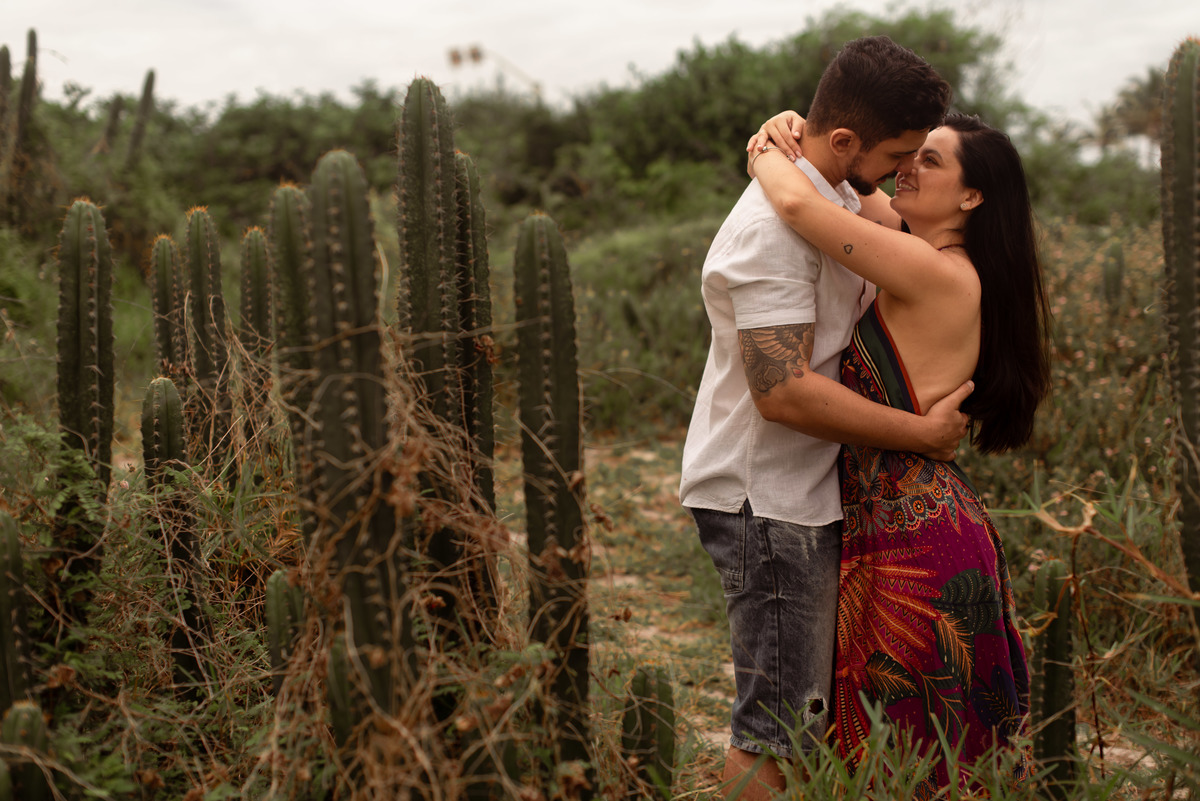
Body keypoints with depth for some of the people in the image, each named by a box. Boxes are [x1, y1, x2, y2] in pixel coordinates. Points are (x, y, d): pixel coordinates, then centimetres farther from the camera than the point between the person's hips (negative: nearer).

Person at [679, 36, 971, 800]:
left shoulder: (842, 199, 11)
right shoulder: (773, 226, -22)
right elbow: (784, 391, -27)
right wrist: (922, 433, -19)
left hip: (806, 488, 10)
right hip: (766, 497, -10)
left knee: (810, 709, 17)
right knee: (779, 725, -3)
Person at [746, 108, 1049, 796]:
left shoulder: (939, 274, -18)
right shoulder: (943, 264, 10)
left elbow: (799, 203, -27)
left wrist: (765, 152, -6)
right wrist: (793, 130, 1)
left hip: (918, 538, -9)